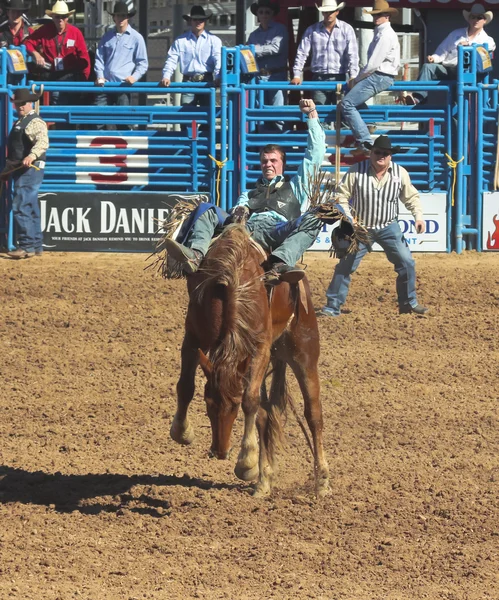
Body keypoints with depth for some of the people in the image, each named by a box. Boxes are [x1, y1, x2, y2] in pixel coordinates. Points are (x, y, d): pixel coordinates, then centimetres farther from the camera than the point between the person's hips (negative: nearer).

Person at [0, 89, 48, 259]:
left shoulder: (35, 122, -12)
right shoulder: (19, 122, 20)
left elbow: (43, 142, -30)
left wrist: (32, 156, -48)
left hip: (30, 169, -10)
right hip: (20, 170, 10)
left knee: (20, 207, -15)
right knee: (31, 209, 13)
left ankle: (27, 246, -15)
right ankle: (36, 246, 19)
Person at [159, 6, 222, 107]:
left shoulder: (213, 40, 7)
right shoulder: (180, 41, 12)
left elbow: (218, 61, -5)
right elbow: (171, 61, 6)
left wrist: (218, 77, -22)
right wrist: (166, 77, -10)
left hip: (206, 82, -1)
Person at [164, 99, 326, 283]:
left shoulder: (295, 186, 35)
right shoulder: (249, 195, 41)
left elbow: (315, 153, 30)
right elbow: (239, 209, 20)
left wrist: (312, 115, 28)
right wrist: (240, 211, -5)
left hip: (277, 231, -3)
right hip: (246, 228, 3)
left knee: (311, 221, -33)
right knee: (209, 211, -16)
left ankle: (280, 264, -60)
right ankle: (195, 255, -46)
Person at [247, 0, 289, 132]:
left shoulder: (280, 30, 4)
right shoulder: (254, 35, 18)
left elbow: (275, 48, -10)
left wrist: (254, 49, -9)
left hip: (276, 76, -5)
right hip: (258, 77, 5)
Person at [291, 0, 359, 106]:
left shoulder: (346, 29, 3)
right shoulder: (312, 30, 8)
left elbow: (352, 55, -3)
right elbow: (302, 54, 7)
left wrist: (353, 76, -15)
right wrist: (297, 75, -2)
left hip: (340, 78, -2)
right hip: (319, 79, 2)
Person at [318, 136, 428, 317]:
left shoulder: (400, 173, -8)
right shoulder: (356, 171, -15)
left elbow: (411, 197, 4)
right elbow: (341, 196, -11)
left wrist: (418, 215, -11)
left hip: (389, 227, 2)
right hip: (361, 227, -2)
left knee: (406, 262, -2)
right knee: (345, 266, -1)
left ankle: (409, 302, 13)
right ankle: (333, 306, 7)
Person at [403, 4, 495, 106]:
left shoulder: (486, 39, 18)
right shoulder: (456, 34, 28)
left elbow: (491, 46, -5)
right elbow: (442, 52, 24)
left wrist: (469, 44, -14)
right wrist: (434, 58, 2)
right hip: (446, 70, 4)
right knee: (428, 67, -23)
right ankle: (417, 98, -37)